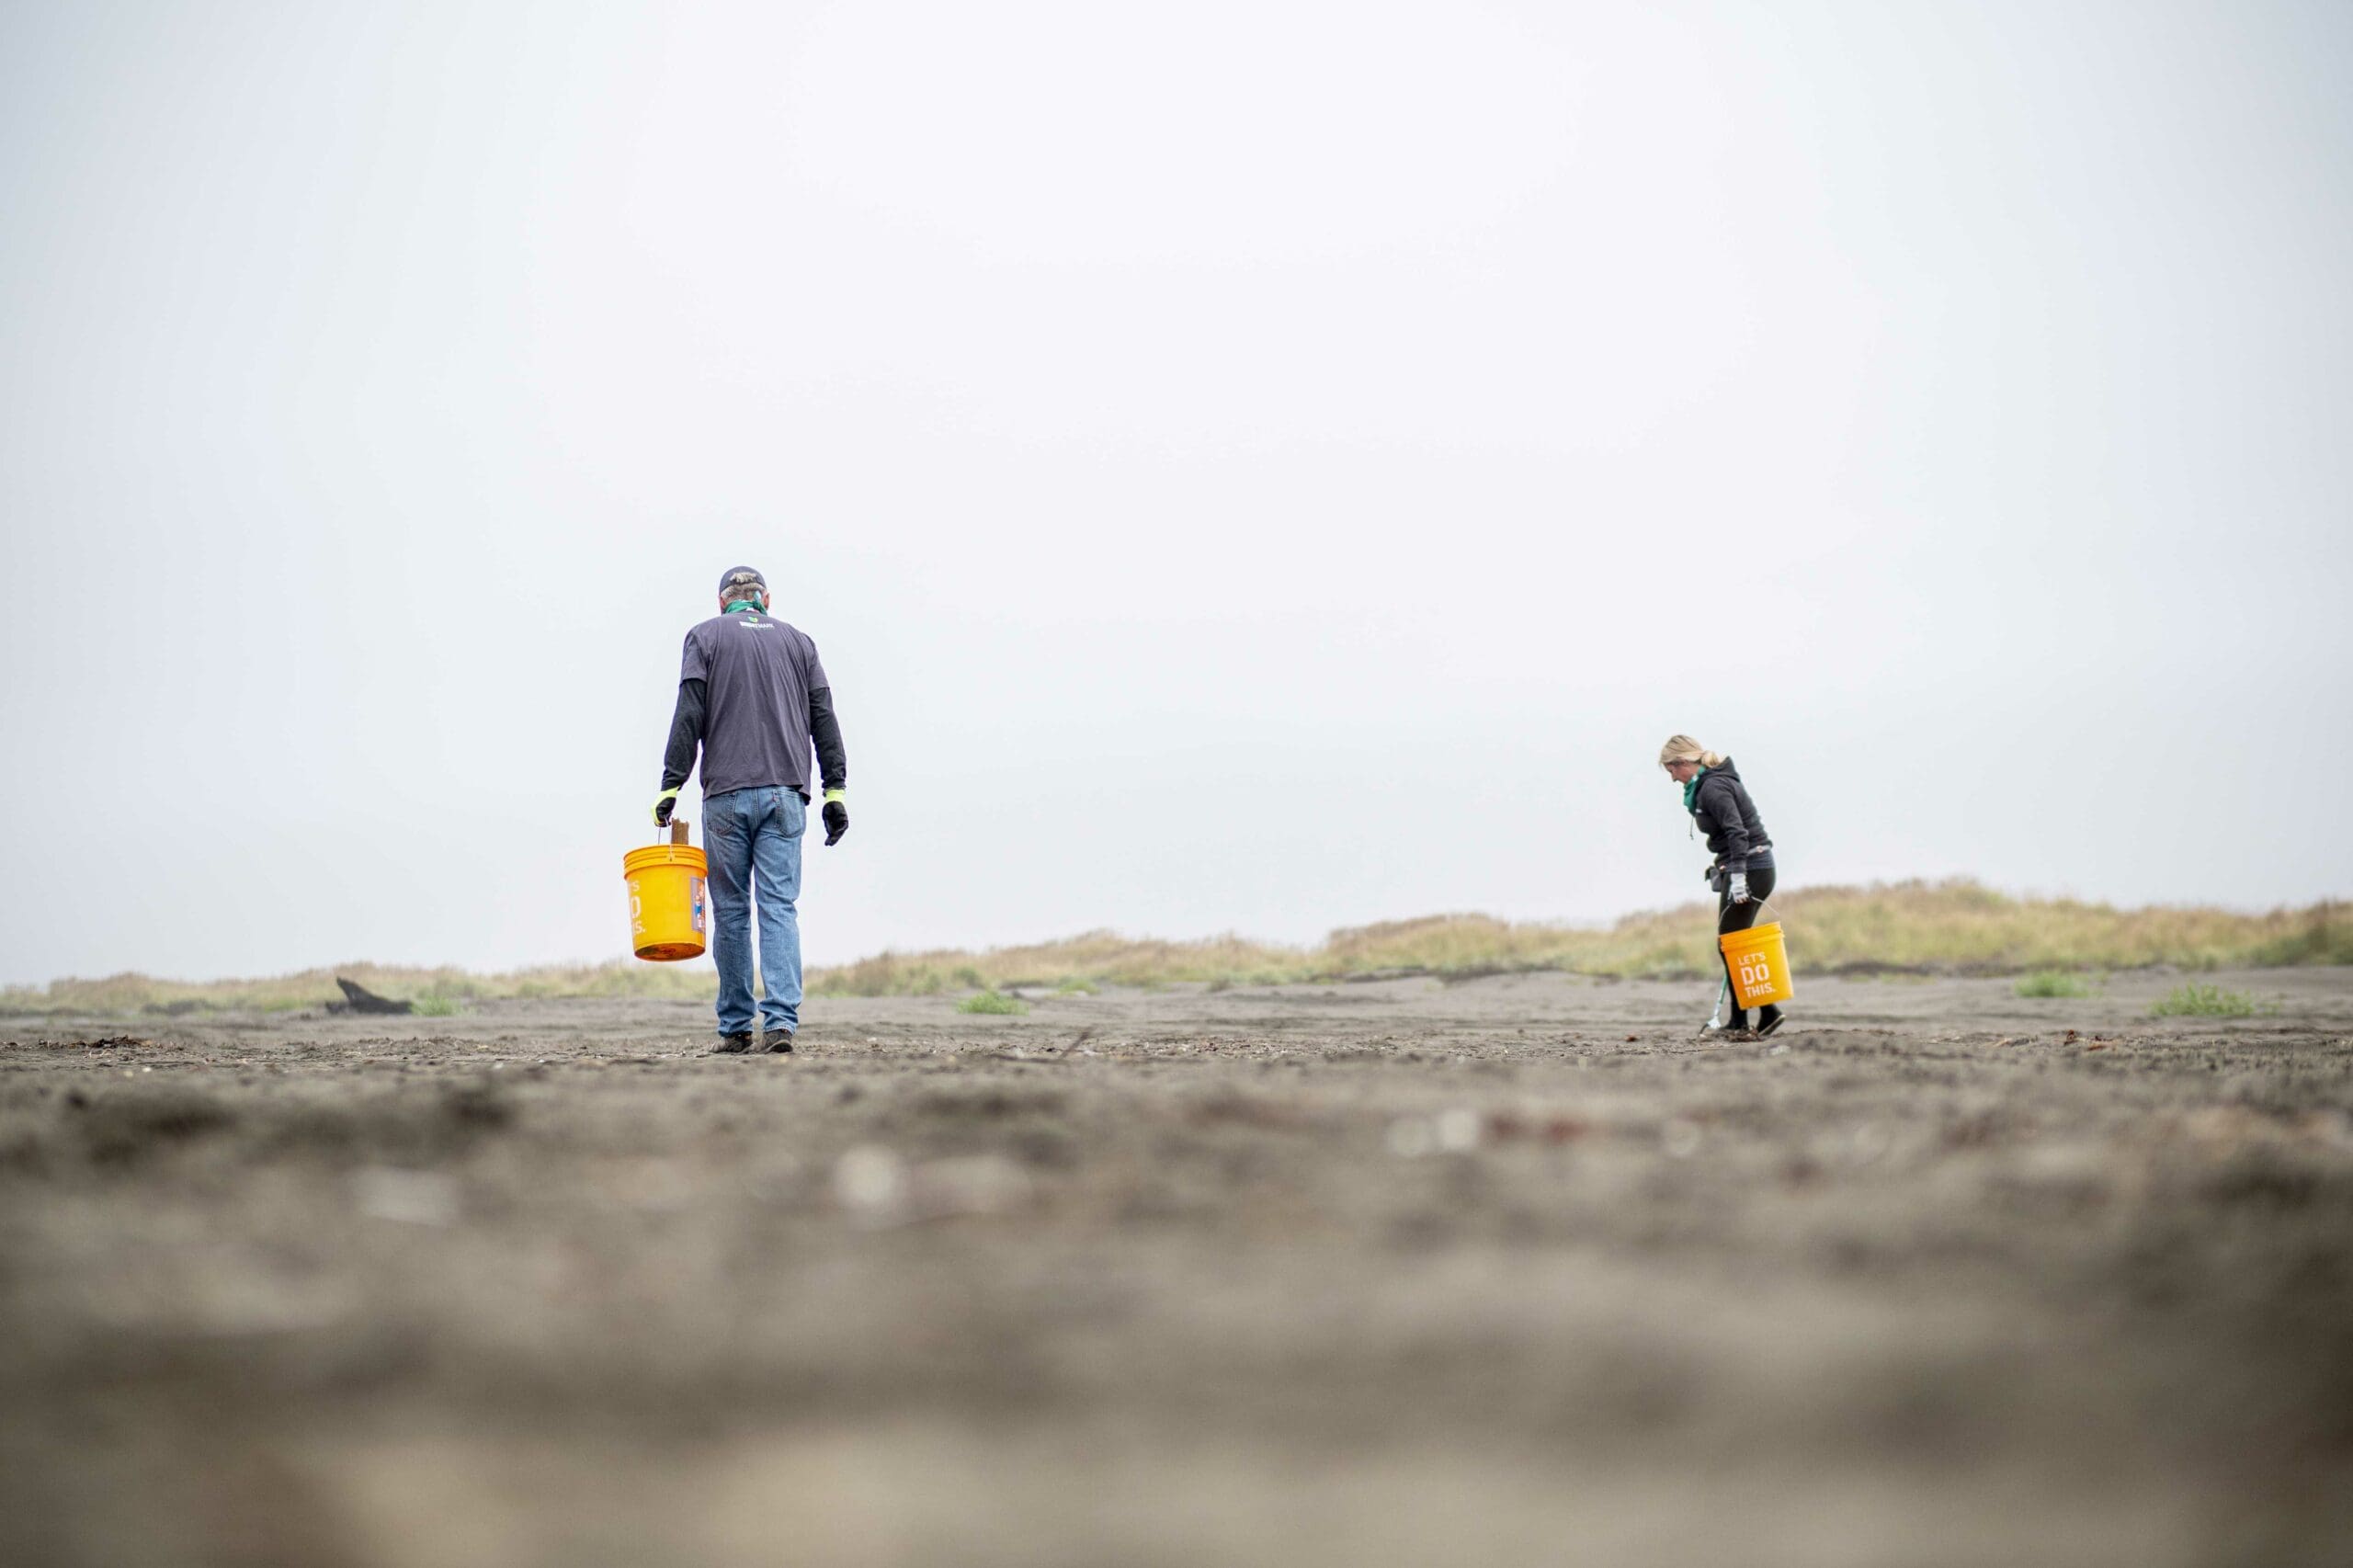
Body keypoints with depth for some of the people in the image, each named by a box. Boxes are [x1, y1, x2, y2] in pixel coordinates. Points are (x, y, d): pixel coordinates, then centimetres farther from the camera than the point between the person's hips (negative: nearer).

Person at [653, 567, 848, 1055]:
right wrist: (835, 789, 9)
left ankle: (735, 1028, 9)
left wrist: (671, 786, -4)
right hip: (785, 795, 2)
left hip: (726, 796, -2)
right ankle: (780, 1022, -17)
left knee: (731, 911, 6)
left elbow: (689, 715, -3)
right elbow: (824, 718, 9)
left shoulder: (706, 636, 7)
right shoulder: (798, 641, 15)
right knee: (780, 909, -4)